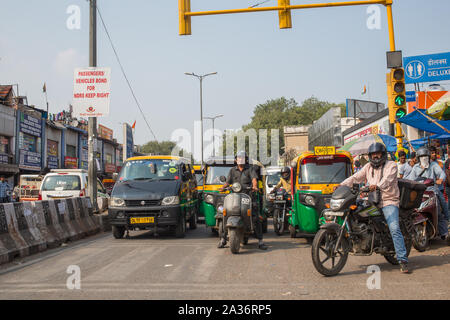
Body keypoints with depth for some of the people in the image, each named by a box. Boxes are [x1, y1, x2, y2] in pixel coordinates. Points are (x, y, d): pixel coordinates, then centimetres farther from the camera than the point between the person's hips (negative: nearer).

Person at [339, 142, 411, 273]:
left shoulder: (391, 165, 1)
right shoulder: (368, 167, 19)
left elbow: (387, 179, -19)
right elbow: (355, 177, 12)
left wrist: (378, 186, -40)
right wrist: (341, 185, -4)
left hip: (389, 201, -6)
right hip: (372, 202, 6)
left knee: (394, 229, -19)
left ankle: (403, 260, -19)